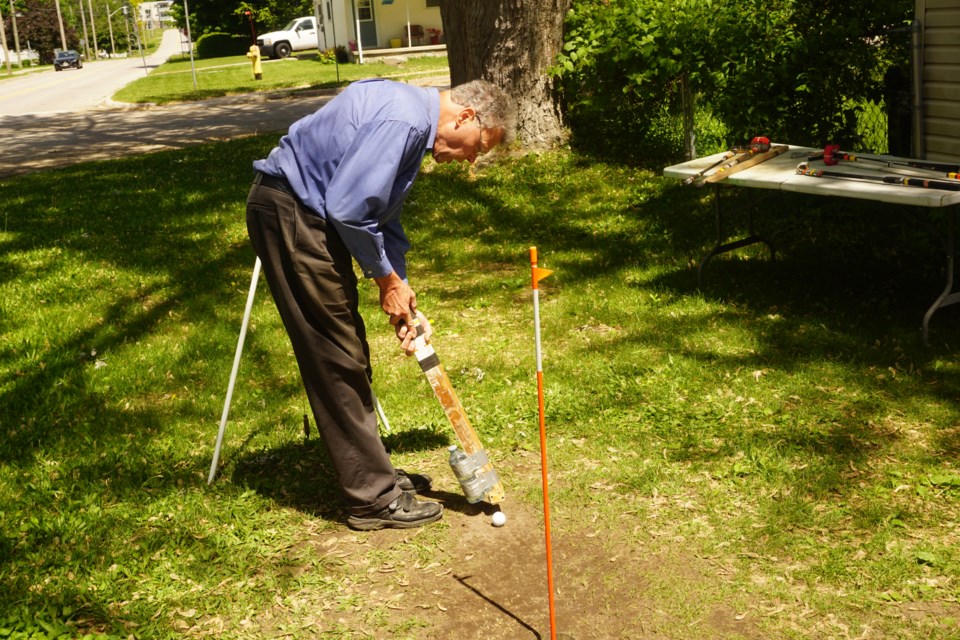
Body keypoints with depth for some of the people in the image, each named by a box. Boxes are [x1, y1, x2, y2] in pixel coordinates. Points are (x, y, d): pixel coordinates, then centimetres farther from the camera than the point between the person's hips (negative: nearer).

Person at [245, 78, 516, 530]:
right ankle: (373, 498, 4)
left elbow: (383, 217, 19)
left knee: (348, 354, 15)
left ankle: (372, 472, 28)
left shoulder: (413, 122, 14)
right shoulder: (402, 120, -19)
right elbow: (348, 210, -23)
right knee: (338, 357, -5)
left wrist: (404, 303, 14)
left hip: (307, 212, 10)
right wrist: (388, 279, -9)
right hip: (288, 211, -10)